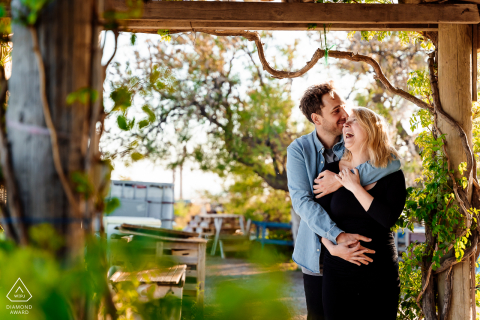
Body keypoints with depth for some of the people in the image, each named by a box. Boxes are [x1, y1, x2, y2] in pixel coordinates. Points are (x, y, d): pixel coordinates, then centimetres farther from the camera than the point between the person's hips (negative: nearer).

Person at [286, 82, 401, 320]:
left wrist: (342, 179, -27)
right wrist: (338, 237, -28)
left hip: (354, 255, 0)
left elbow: (392, 161, -21)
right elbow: (301, 201, -16)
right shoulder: (299, 150, -4)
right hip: (317, 254, 0)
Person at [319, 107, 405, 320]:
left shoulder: (391, 173, -1)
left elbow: (389, 218, -15)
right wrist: (332, 246, -14)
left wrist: (355, 188, -14)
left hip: (380, 271, -1)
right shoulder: (333, 170, 3)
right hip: (338, 270, 1)